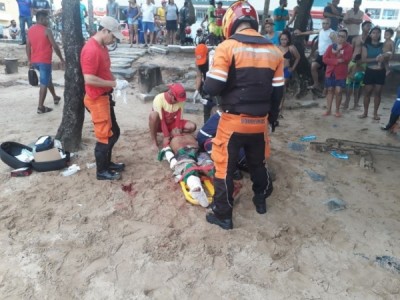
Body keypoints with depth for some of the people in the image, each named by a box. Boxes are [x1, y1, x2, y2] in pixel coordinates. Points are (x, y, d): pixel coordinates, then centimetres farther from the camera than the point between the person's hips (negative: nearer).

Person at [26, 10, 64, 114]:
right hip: (44, 61, -8)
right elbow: (55, 46, -12)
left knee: (47, 79, 25)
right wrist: (61, 59, -2)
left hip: (35, 61, 8)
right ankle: (40, 107, -3)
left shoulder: (30, 30, 10)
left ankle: (55, 97, 40)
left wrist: (30, 60, 17)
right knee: (44, 83, -3)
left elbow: (28, 46, 11)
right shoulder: (47, 30, -10)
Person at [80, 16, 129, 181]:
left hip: (105, 96, 10)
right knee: (105, 136, -1)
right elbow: (89, 79, -27)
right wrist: (114, 84, -20)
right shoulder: (91, 50, -21)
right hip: (97, 99, -10)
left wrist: (115, 80, 3)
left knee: (114, 132, 18)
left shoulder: (102, 46, 11)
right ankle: (101, 171, 15)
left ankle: (107, 163, 34)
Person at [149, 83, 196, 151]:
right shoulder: (159, 99, -29)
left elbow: (179, 117, -14)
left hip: (171, 123, 4)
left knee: (192, 126, -17)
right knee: (153, 115, -39)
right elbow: (161, 119, -31)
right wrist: (166, 136, -32)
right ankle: (154, 141, -22)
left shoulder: (180, 101, -18)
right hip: (159, 124, -3)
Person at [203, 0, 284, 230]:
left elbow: (212, 88, -17)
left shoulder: (227, 47, -12)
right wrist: (273, 115, 23)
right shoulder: (274, 51, 3)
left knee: (225, 168, 9)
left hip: (233, 121, -5)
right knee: (258, 164, 24)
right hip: (260, 121, 5)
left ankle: (223, 215, 19)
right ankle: (261, 201, 44)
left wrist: (207, 85, 7)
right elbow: (277, 91, 8)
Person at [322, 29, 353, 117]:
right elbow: (325, 59, -7)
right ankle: (328, 109, 13)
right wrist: (336, 61, -17)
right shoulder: (331, 46, 5)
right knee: (330, 90, 7)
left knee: (338, 91, -6)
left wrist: (337, 53, -18)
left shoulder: (348, 47, -1)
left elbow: (346, 59, -17)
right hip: (330, 72, 2)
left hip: (341, 73, -2)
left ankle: (337, 110, 7)